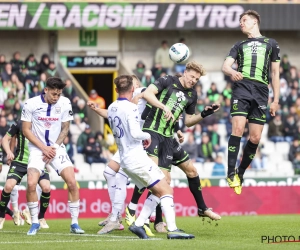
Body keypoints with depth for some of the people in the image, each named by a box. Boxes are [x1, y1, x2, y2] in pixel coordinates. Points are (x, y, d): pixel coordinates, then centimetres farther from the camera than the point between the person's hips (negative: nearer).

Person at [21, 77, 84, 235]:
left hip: (57, 149, 2)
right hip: (37, 149, -2)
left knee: (72, 182, -12)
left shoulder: (64, 103, -6)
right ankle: (34, 223, 1)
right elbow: (26, 130, -6)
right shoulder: (31, 104, -11)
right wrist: (44, 148, -13)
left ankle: (74, 223, -1)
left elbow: (65, 129, 4)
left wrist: (54, 148, -8)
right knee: (31, 184, -19)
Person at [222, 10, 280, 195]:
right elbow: (225, 66, 8)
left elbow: (275, 72, 19)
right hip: (241, 87, 0)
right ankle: (231, 173, -20)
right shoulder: (239, 46, 23)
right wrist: (232, 72, -18)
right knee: (238, 128, -20)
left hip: (261, 91, 0)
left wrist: (276, 100, 11)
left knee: (255, 138, -4)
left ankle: (240, 174, 11)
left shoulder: (271, 44, 20)